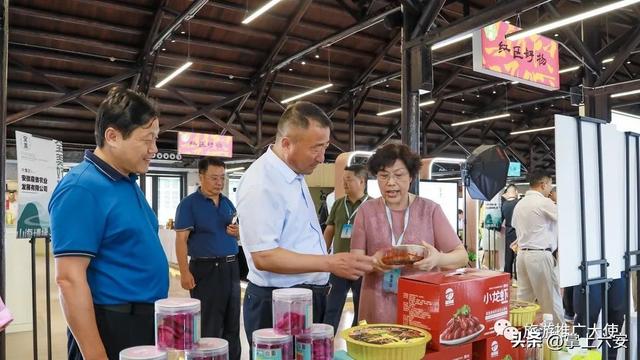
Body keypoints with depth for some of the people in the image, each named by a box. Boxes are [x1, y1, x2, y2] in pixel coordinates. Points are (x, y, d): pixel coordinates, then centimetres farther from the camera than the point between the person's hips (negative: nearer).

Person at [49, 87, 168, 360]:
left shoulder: (128, 182, 7)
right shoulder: (82, 188, -19)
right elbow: (69, 278, -22)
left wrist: (157, 316, 17)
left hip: (146, 322, 9)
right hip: (111, 328, -8)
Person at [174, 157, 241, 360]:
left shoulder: (227, 203, 12)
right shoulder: (189, 204, -6)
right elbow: (181, 240, -12)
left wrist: (236, 231, -4)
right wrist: (185, 272, -20)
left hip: (231, 268, 6)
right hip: (205, 269, -6)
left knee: (232, 323, 13)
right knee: (208, 326, 3)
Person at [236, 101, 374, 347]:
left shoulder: (296, 174, 8)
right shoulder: (261, 183, -22)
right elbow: (264, 257, -26)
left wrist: (321, 277, 14)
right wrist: (330, 263, -26)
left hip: (309, 298, 9)